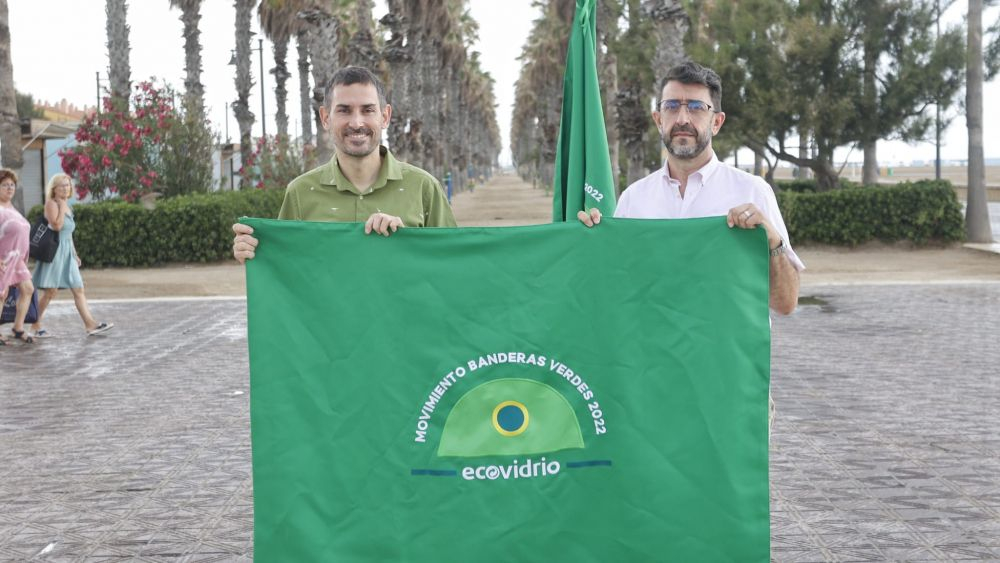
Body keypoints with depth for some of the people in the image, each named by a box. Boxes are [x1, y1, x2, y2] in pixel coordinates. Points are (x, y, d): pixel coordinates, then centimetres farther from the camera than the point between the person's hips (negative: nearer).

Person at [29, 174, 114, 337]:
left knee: (78, 289, 1)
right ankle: (35, 325, 8)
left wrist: (74, 254, 20)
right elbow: (56, 226, -21)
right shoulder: (51, 203, -7)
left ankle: (90, 325, -3)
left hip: (67, 252, 8)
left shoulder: (67, 206, 16)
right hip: (54, 250, -8)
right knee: (50, 291, -4)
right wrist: (62, 207, -12)